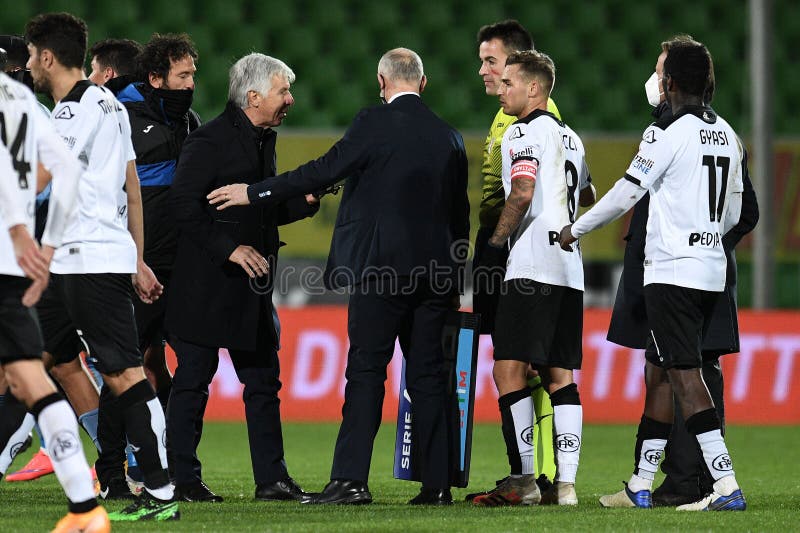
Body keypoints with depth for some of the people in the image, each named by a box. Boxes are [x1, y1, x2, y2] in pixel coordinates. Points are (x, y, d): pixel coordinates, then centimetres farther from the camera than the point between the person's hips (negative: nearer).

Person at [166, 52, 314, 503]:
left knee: (264, 380, 7)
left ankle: (272, 478, 9)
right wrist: (229, 248, -20)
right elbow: (185, 205, -16)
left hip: (252, 285, 8)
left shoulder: (264, 140, 15)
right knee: (194, 378, -1)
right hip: (207, 283, -8)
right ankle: (182, 478, 4)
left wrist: (305, 201, 5)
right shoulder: (211, 140, -11)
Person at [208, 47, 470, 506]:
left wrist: (254, 193, -1)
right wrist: (455, 283, 25)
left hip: (383, 268, -6)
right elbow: (460, 213, 18)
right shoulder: (449, 137, 13)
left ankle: (351, 479, -11)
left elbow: (323, 172, -9)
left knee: (366, 372, -5)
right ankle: (437, 482, 5)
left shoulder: (375, 123, -6)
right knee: (428, 374, 7)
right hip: (435, 273, 6)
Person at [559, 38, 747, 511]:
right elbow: (733, 214, 16)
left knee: (686, 375, -10)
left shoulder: (669, 133, -12)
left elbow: (626, 194, -8)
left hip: (673, 273, -8)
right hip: (712, 270, 8)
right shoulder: (727, 135, 11)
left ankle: (727, 487, -19)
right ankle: (640, 487, 18)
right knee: (659, 373, 14)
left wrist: (576, 230, 6)